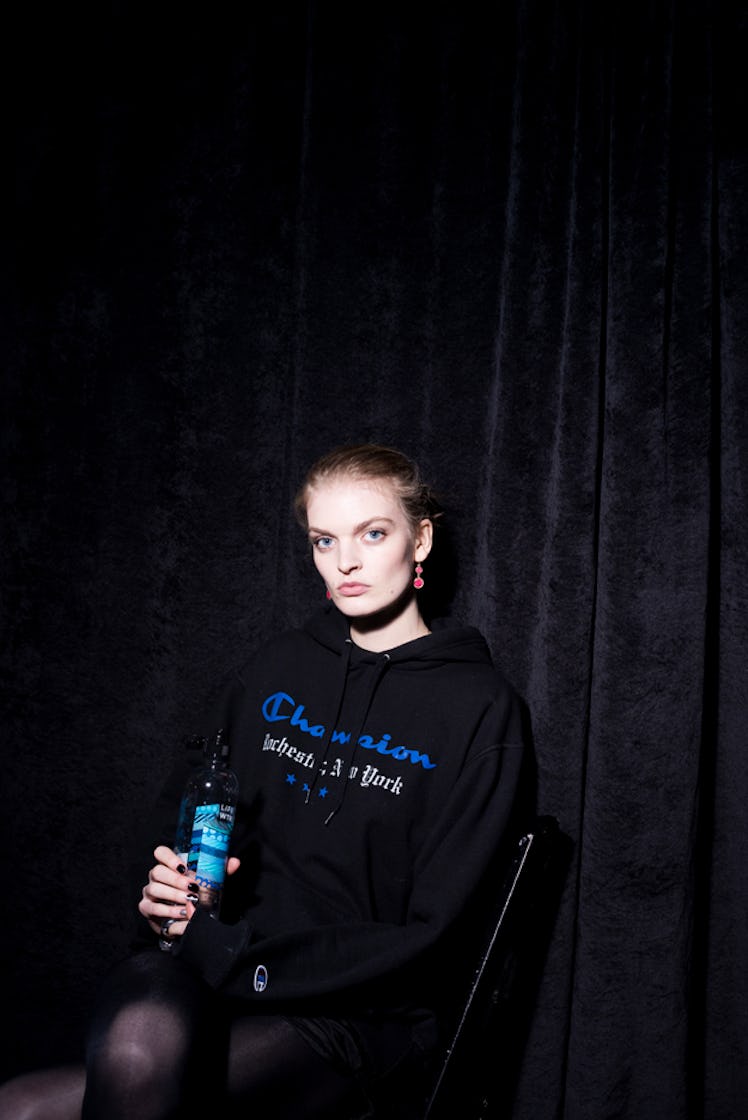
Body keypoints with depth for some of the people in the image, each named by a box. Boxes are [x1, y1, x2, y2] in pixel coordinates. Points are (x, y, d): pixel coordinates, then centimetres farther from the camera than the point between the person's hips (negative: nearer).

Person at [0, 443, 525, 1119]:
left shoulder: (480, 708, -5)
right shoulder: (278, 669, 11)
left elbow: (424, 934, -9)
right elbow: (184, 804, 22)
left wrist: (223, 951, -14)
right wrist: (171, 882, -2)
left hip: (358, 1012, -4)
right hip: (211, 955, 4)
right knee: (138, 1045, -33)